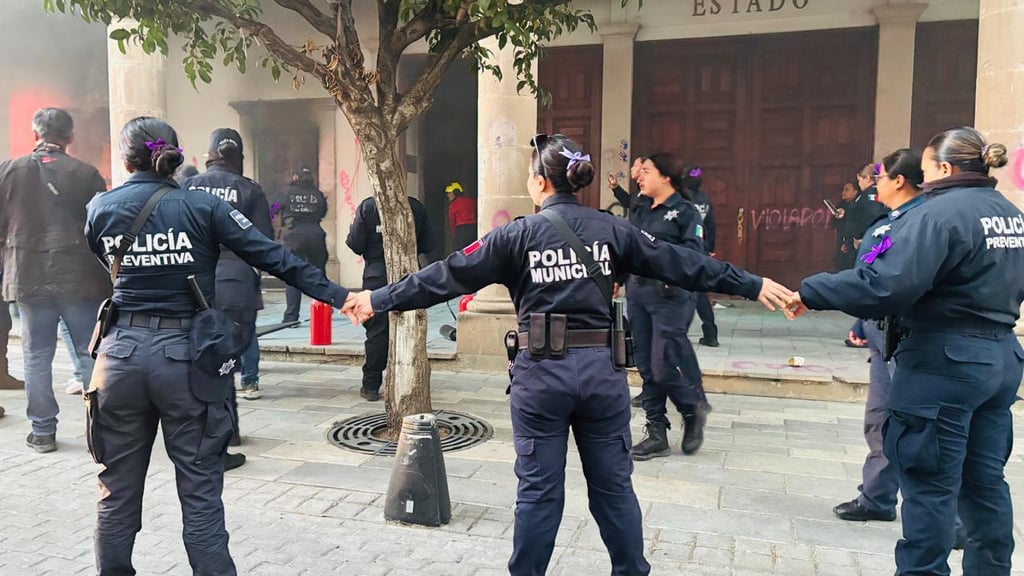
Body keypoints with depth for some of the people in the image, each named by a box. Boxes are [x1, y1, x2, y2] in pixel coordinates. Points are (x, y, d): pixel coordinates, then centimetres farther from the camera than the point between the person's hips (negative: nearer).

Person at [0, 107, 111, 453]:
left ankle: (42, 431, 16)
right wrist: (107, 278, 8)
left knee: (37, 356, 10)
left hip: (29, 278, 2)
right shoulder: (86, 175, -6)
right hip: (80, 278, -2)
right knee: (91, 353, 6)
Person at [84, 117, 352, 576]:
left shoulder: (100, 208, 5)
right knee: (200, 494, 5)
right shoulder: (202, 207, -5)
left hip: (122, 352, 3)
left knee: (118, 491, 16)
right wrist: (338, 296, -10)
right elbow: (274, 257, -10)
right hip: (186, 357, -3)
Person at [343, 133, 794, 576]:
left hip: (542, 372, -2)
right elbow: (679, 263, 6)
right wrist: (752, 284, 15)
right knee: (613, 485, 16)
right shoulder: (612, 229, 3)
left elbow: (451, 274, -2)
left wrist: (379, 299, 6)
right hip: (601, 368, 2)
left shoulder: (519, 234, -4)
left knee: (538, 489, 10)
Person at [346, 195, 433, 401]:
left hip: (377, 276, -1)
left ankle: (371, 386, 9)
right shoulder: (417, 207, -2)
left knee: (377, 331, 4)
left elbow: (356, 244, -8)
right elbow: (427, 245, 1)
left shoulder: (367, 206, -7)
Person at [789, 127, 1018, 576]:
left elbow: (886, 283, -29)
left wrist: (811, 292, -23)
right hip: (1001, 356, 9)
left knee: (931, 483, 2)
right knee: (985, 479, 19)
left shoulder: (940, 212, -17)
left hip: (945, 361, -9)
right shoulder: (1011, 215, 12)